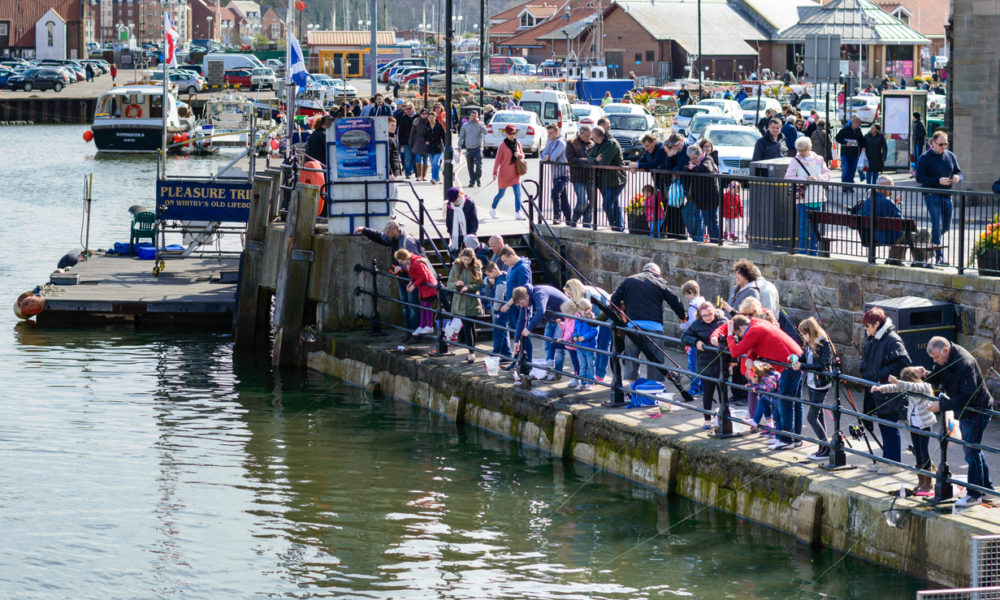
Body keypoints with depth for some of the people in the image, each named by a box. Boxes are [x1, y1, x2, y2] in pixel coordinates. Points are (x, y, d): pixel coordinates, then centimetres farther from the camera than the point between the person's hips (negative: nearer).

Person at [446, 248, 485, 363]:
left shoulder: (477, 268, 0)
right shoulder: (456, 267, 2)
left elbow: (480, 284, -5)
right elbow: (449, 284, 2)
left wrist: (468, 287, -21)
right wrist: (456, 284, -20)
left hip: (473, 302, 0)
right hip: (460, 302, 0)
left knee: (472, 327, 4)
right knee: (467, 327, -3)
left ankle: (472, 351, 14)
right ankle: (471, 352, 1)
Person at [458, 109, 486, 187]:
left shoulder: (480, 124, 6)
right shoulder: (465, 125, 10)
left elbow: (485, 131, -11)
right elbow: (461, 136, 14)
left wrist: (478, 124, -14)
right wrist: (460, 145, 4)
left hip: (478, 148, -2)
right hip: (469, 148, 2)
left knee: (479, 164, -13)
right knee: (470, 166, 4)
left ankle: (478, 179, 4)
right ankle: (472, 180, 14)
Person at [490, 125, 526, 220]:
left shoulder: (517, 143, 3)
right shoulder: (502, 145, -11)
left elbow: (522, 155, 12)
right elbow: (498, 159, -9)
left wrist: (519, 155, -12)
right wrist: (495, 172, -13)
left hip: (515, 173, 4)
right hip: (504, 173, -4)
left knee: (518, 194, -6)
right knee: (501, 193, 8)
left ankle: (517, 213, -5)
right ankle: (492, 209, 31)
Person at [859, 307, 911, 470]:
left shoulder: (892, 340, -17)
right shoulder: (871, 339, 10)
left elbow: (902, 363, -23)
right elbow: (866, 359, 25)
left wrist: (880, 375, -21)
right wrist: (866, 373, 7)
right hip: (875, 389, 9)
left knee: (890, 427, -3)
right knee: (883, 425, 16)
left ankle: (893, 462, 5)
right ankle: (887, 458, 25)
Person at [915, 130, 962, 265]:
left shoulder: (950, 156, 10)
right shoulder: (925, 158, -7)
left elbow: (958, 171, 17)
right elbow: (919, 178, -12)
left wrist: (957, 177, -10)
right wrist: (938, 181, -22)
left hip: (947, 195, 6)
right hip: (932, 195, -6)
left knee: (946, 227, 11)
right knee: (937, 225, -10)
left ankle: (933, 241, 36)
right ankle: (939, 257, -7)